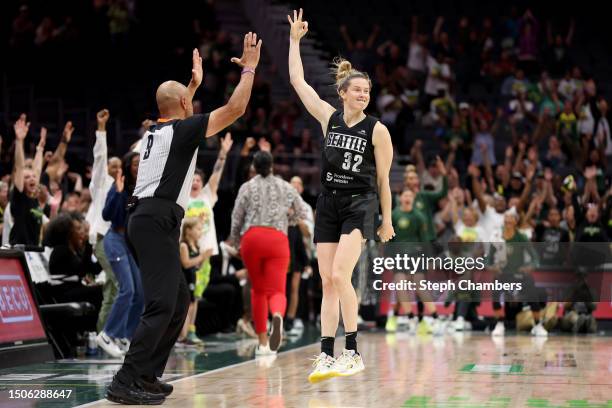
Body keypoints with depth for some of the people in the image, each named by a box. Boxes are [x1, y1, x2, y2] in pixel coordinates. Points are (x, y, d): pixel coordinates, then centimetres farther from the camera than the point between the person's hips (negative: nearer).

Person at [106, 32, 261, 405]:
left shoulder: (157, 129, 18)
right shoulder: (182, 130, -6)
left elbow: (180, 113, 44)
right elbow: (235, 110, -7)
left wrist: (195, 82, 53)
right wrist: (249, 68, 4)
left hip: (150, 220, 10)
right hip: (157, 221, -10)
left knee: (180, 300, 15)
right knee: (162, 305, -14)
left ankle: (146, 376, 17)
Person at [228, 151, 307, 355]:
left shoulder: (247, 187, 7)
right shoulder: (286, 187, 12)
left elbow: (236, 217, 6)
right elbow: (301, 214, 19)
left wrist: (234, 240, 20)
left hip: (251, 238, 0)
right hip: (278, 239, 0)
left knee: (258, 290, 14)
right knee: (277, 290, -5)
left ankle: (263, 342, 14)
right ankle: (277, 316, -42)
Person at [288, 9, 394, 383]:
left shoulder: (377, 130, -4)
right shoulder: (329, 118, 5)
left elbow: (383, 180, 0)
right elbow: (298, 81, 8)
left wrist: (387, 220, 2)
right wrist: (295, 39, 9)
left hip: (360, 205, -5)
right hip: (328, 204, 5)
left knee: (339, 276, -19)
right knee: (327, 282, 3)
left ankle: (353, 353, -11)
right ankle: (327, 356, 5)